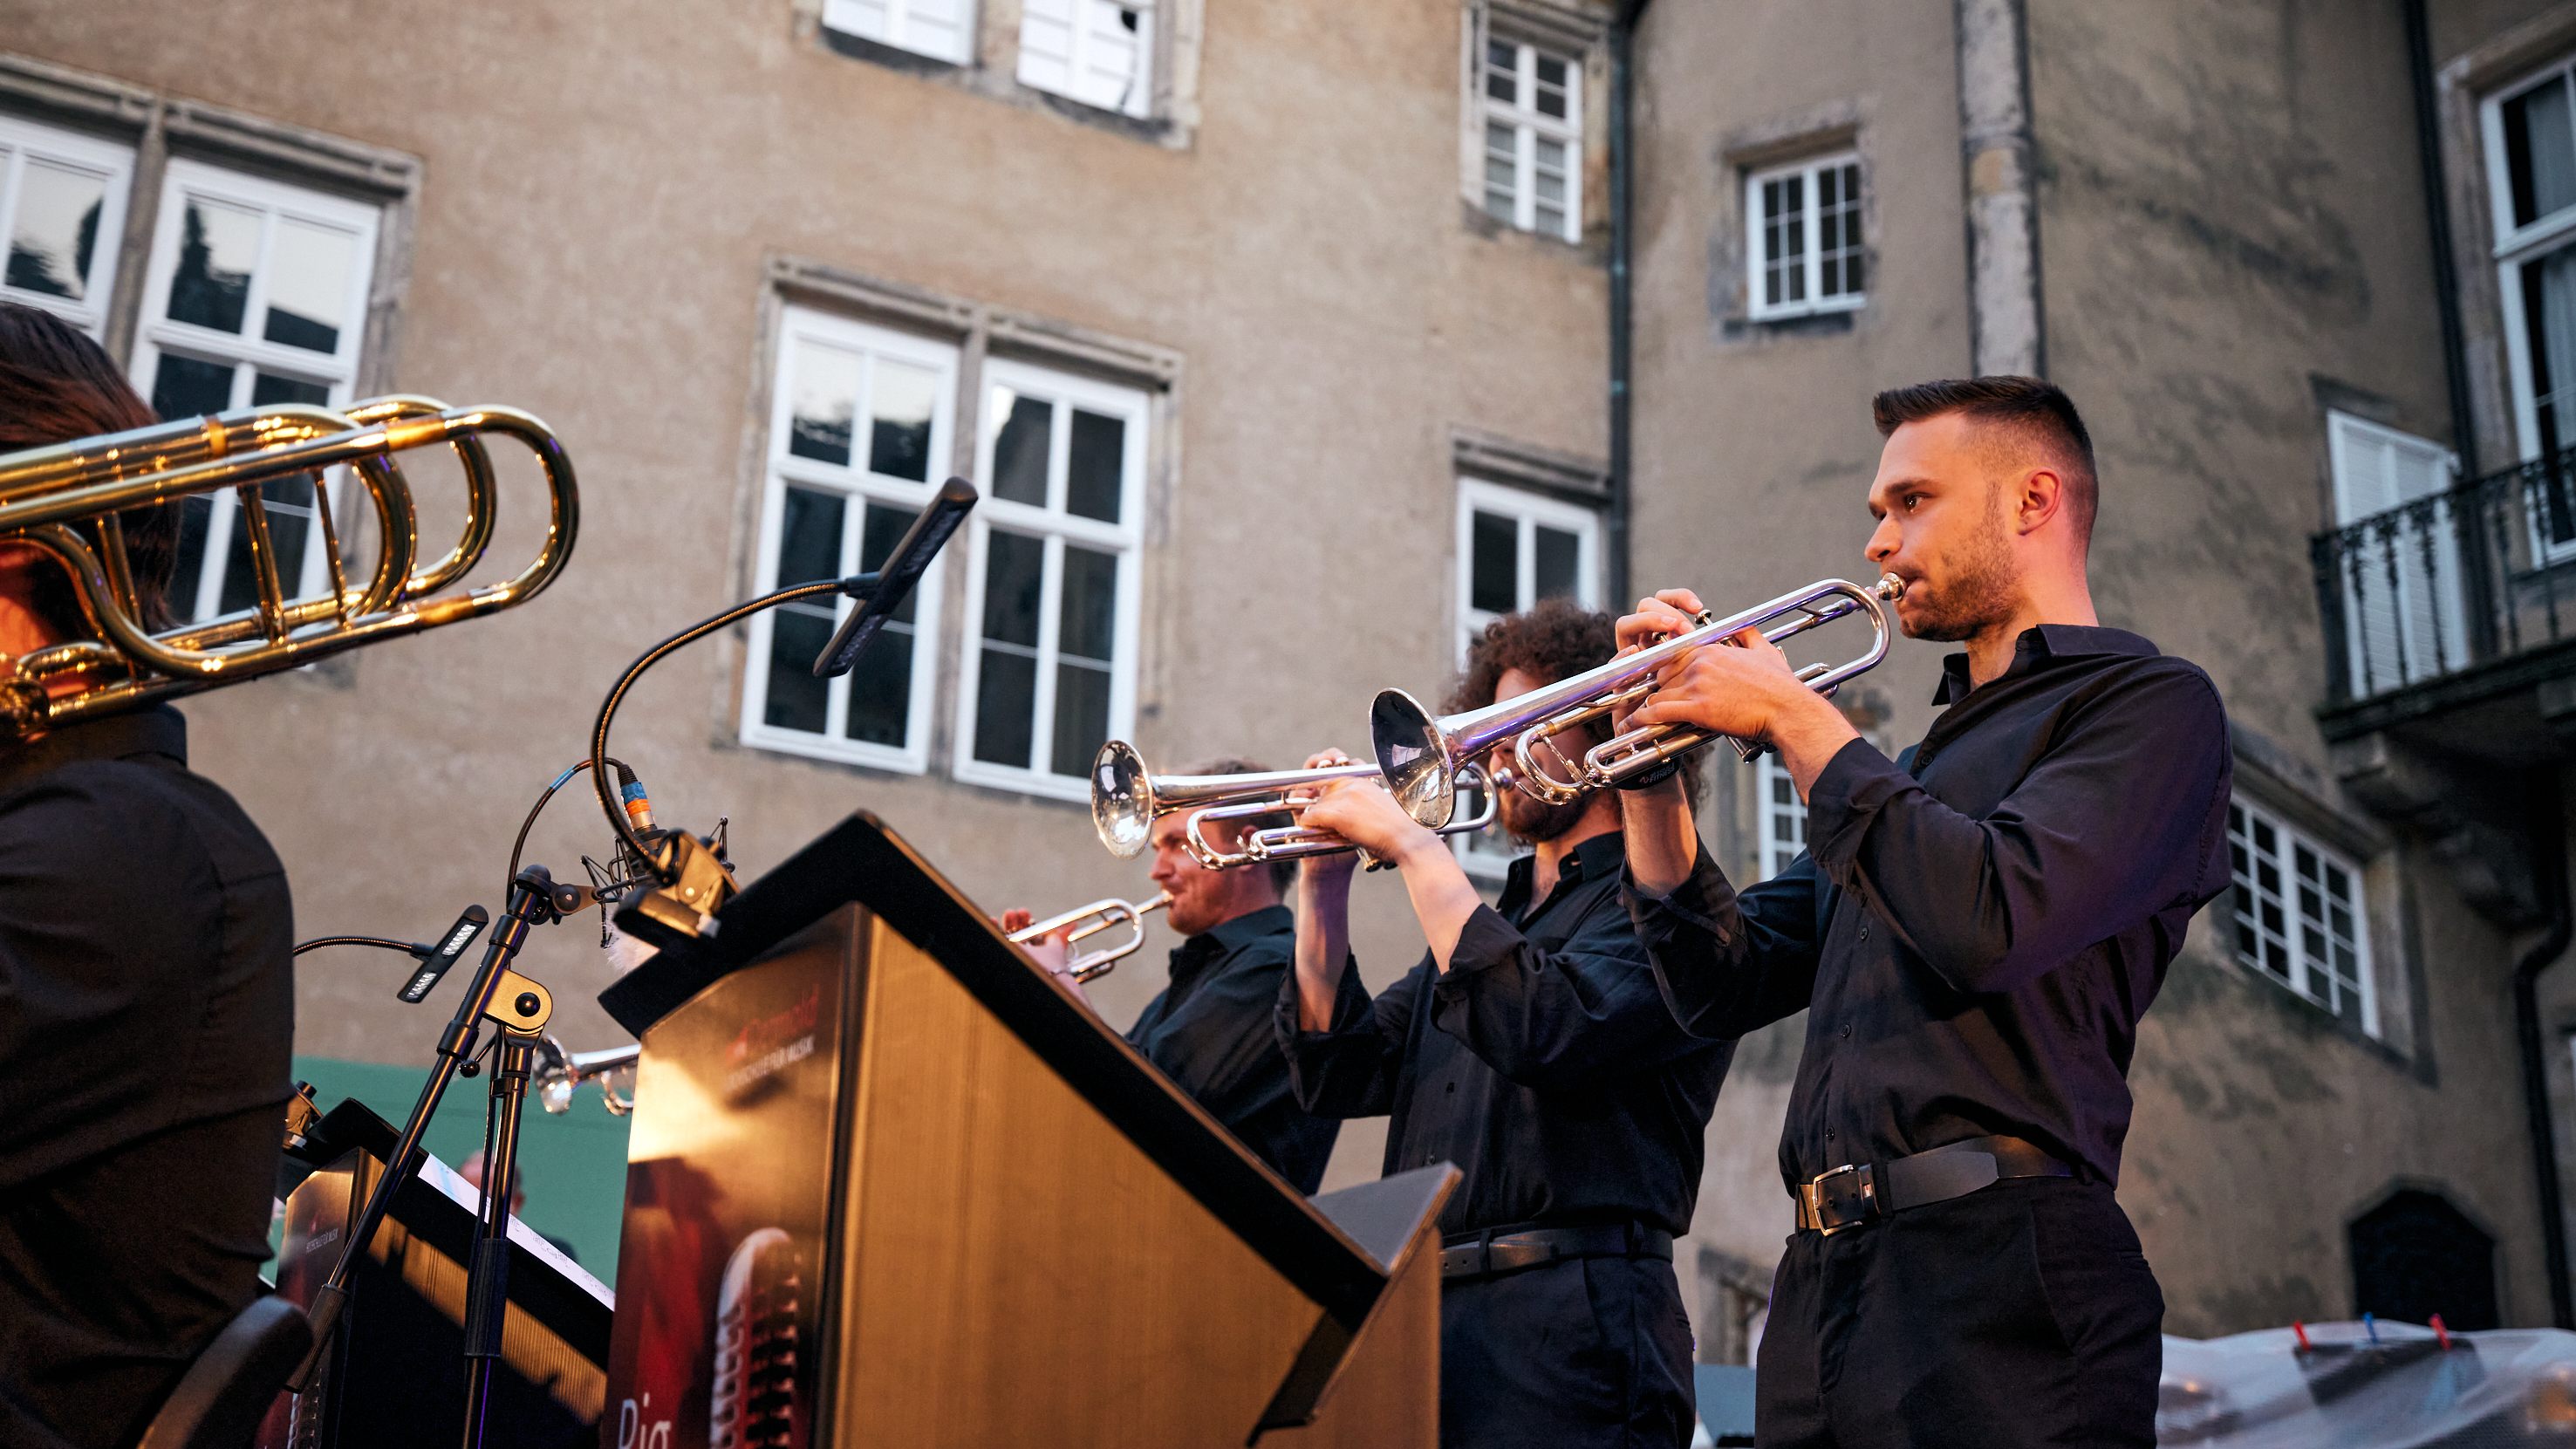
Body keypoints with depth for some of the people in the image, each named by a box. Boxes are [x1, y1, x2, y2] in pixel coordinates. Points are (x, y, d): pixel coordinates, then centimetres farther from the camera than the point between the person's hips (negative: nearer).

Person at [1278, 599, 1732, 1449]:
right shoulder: (1484, 920, 22)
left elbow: (1544, 1032, -21)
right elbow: (1341, 1075, 13)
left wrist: (1414, 846, -15)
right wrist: (1324, 883, 3)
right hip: (1423, 1319, 7)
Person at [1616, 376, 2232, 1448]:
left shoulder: (2146, 703, 0)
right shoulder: (1906, 771, 24)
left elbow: (1990, 923, -19)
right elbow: (1723, 987, 19)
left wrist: (1793, 718, -8)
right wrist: (1652, 774, 7)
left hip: (1996, 1284, -7)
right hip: (1822, 1281, 7)